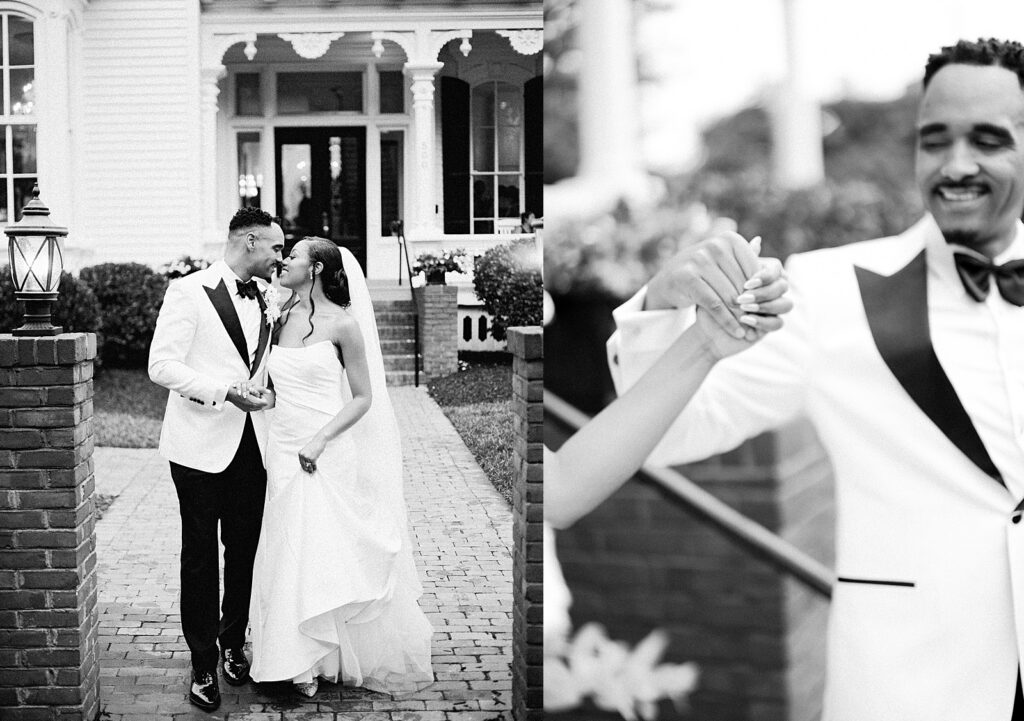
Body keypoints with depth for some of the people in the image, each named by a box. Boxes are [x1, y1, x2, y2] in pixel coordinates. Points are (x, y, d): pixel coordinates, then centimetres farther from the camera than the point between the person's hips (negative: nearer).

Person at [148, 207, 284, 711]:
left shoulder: (267, 300, 12)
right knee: (200, 555, 2)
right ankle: (203, 665, 11)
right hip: (202, 445, -5)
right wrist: (225, 392, -20)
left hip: (252, 443, 5)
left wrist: (268, 394, 3)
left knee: (244, 550, 10)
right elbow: (163, 366, -13)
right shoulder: (188, 292, -6)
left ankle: (234, 644, 28)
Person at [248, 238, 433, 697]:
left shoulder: (343, 323, -8)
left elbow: (363, 397, -6)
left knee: (329, 553, -2)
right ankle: (303, 660, 18)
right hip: (283, 453, 5)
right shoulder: (280, 318, 8)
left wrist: (320, 440, -16)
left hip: (329, 457, -5)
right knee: (291, 553, 7)